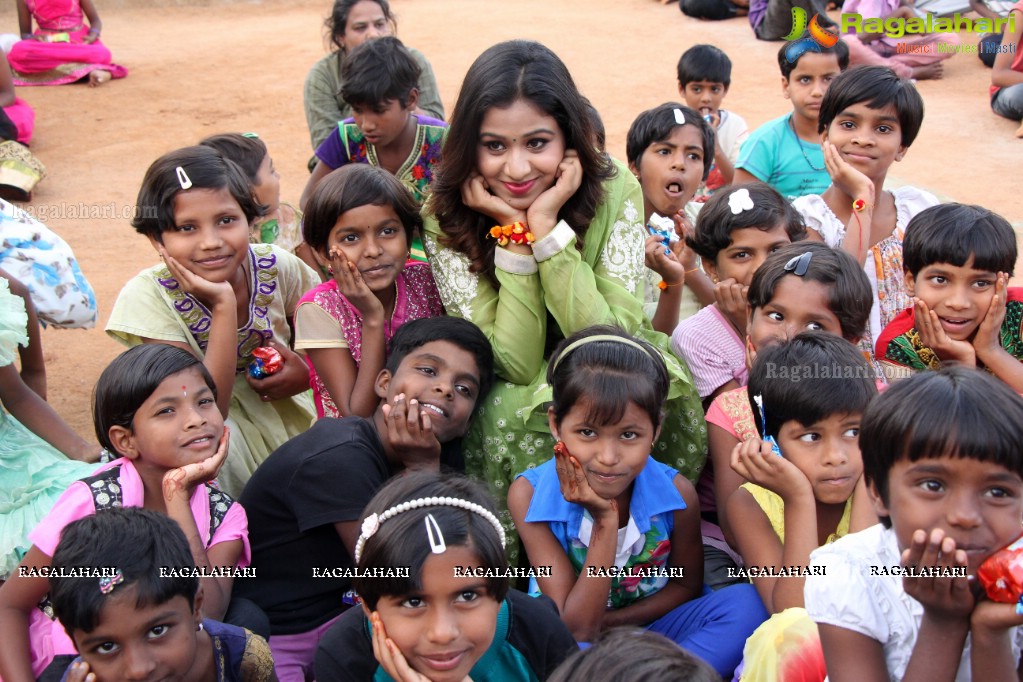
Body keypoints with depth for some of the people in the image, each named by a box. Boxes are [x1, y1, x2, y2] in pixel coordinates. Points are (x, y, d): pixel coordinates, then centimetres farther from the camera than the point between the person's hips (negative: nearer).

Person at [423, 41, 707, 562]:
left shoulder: (616, 195, -16)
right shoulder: (447, 218, -17)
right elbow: (515, 366, -22)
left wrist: (547, 226, -28)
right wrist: (513, 234, -28)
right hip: (510, 398, 0)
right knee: (513, 411, -34)